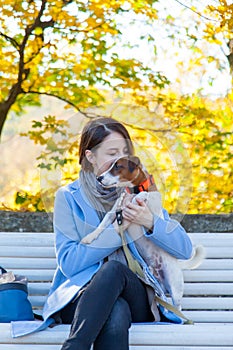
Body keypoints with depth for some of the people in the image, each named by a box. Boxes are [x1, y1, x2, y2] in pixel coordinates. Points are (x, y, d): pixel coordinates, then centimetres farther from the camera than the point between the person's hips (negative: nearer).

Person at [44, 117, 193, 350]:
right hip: (79, 299, -1)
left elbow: (185, 250, 7)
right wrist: (116, 230, -12)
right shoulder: (68, 197, 9)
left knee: (114, 268, -34)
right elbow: (68, 263, -4)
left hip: (137, 299, 2)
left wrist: (150, 223, -12)